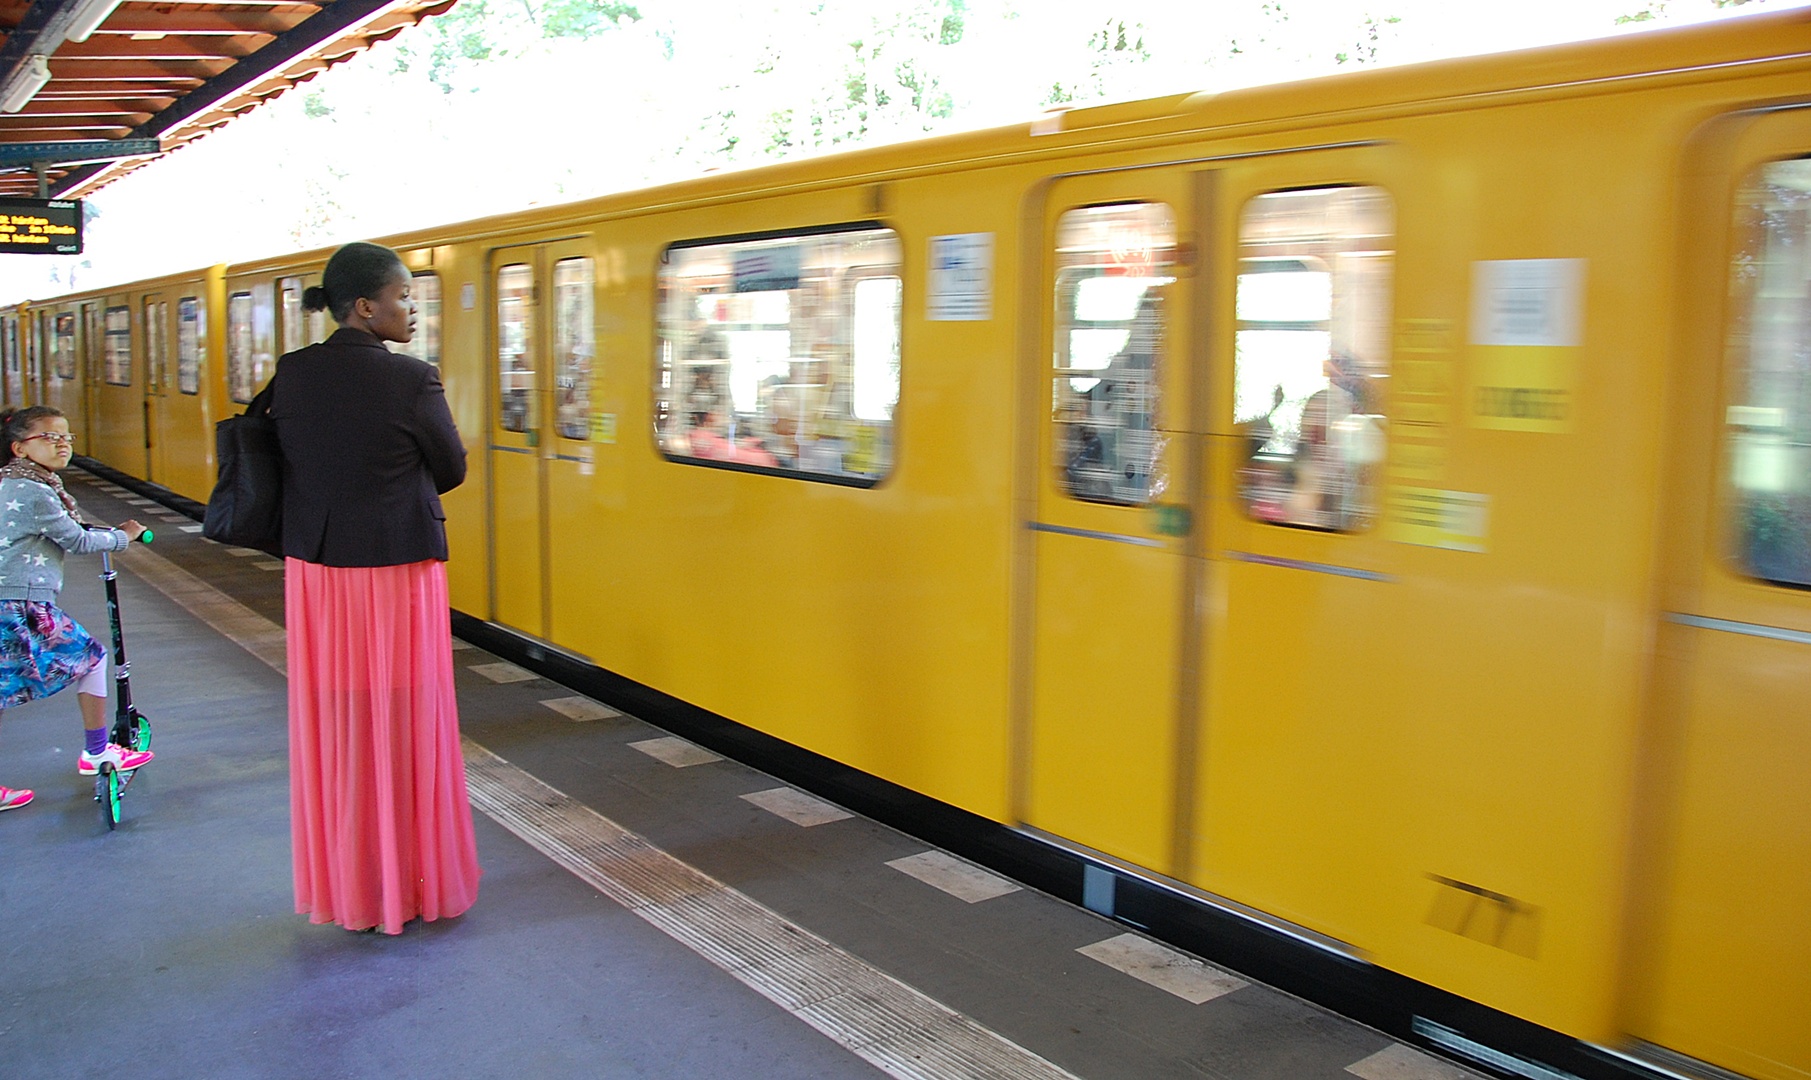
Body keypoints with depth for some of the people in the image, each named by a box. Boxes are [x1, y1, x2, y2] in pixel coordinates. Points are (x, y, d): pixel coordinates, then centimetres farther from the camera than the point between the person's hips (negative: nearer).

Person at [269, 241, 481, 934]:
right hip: (398, 572, -5)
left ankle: (342, 886, 28)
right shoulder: (410, 379, -14)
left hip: (314, 572, 5)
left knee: (331, 728, 14)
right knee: (405, 728, 7)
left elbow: (292, 465, 7)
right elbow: (451, 471, -3)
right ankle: (410, 886, 20)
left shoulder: (292, 375, 0)